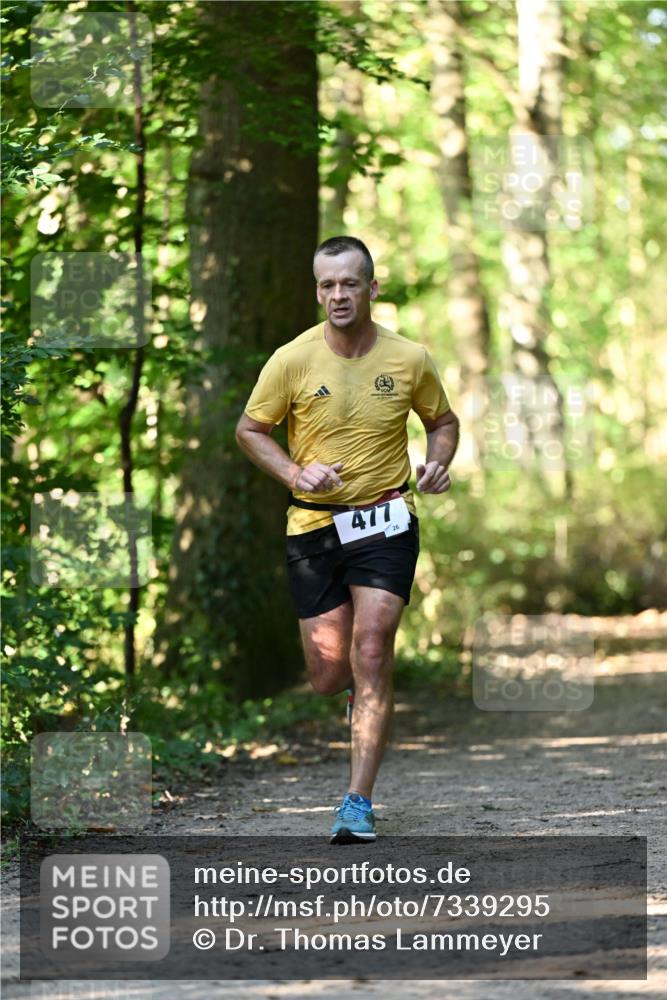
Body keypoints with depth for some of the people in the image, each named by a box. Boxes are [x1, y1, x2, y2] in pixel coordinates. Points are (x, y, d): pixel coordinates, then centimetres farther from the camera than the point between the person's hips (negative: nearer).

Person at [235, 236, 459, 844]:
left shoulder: (411, 360, -2)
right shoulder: (292, 361, -6)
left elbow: (443, 421, 15)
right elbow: (250, 430, 5)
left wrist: (438, 464, -6)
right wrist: (295, 473, -11)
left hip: (386, 520, -1)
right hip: (314, 524, 1)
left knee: (371, 652, -15)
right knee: (329, 676, 1)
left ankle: (359, 802, -10)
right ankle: (365, 688, 42)